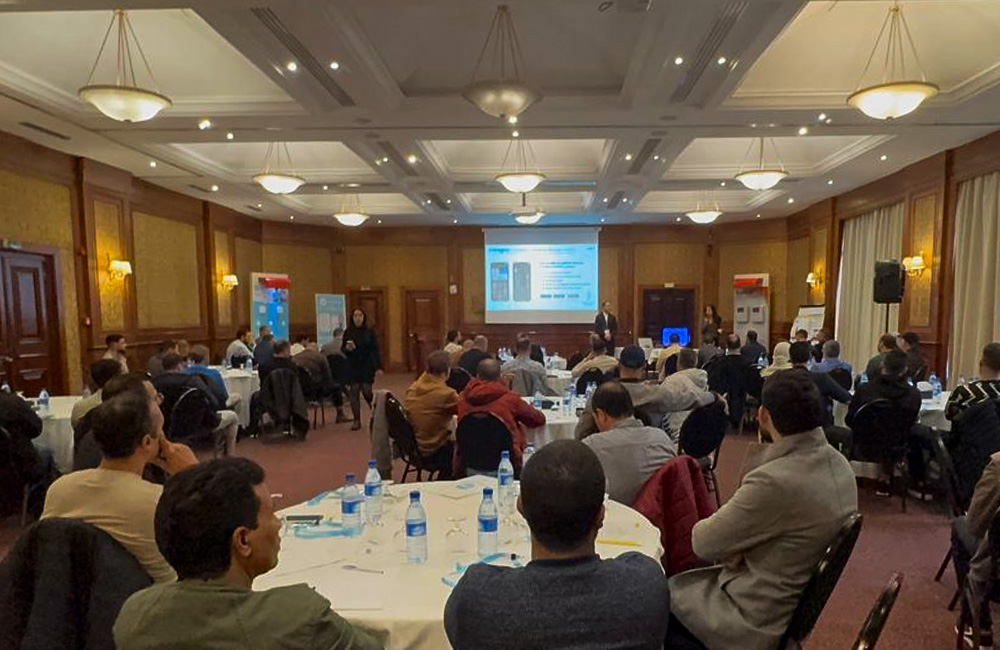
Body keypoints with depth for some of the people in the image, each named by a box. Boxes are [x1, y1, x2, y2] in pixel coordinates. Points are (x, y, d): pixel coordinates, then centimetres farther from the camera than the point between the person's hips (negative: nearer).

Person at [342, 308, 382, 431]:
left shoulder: (370, 332, 0)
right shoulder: (348, 332, 3)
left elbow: (375, 350, -1)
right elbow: (343, 350, 8)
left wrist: (378, 367, -6)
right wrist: (347, 349, -16)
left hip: (367, 366, -2)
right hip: (353, 367, 2)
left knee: (366, 391, -6)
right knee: (354, 392, 0)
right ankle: (356, 421, 9)